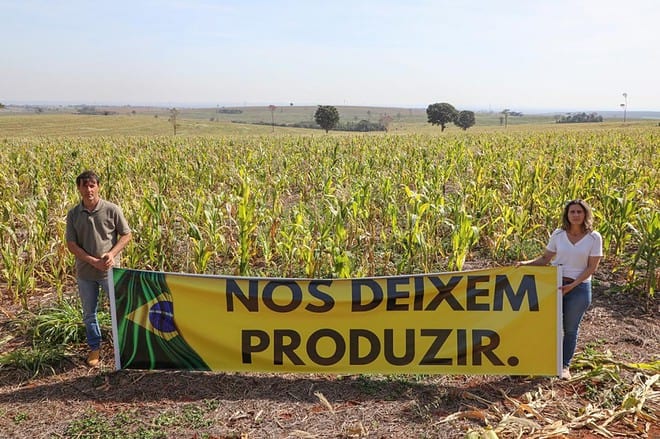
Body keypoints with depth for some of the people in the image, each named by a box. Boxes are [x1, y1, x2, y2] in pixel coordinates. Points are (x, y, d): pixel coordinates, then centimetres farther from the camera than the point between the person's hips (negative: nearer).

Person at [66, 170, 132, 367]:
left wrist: (112, 254, -17)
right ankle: (94, 348, 32)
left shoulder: (112, 210, -7)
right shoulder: (73, 214, -1)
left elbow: (126, 235, -2)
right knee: (89, 313, 14)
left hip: (110, 269, -2)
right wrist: (93, 261, -15)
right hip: (85, 272, 2)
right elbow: (71, 244, -2)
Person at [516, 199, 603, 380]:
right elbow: (545, 258, 6)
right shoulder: (558, 234, -1)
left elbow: (592, 266, -8)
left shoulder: (594, 237, -7)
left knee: (570, 329, 10)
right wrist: (526, 263, -11)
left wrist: (572, 285, -16)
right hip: (555, 284, 2)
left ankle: (565, 366, 25)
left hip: (579, 288, -1)